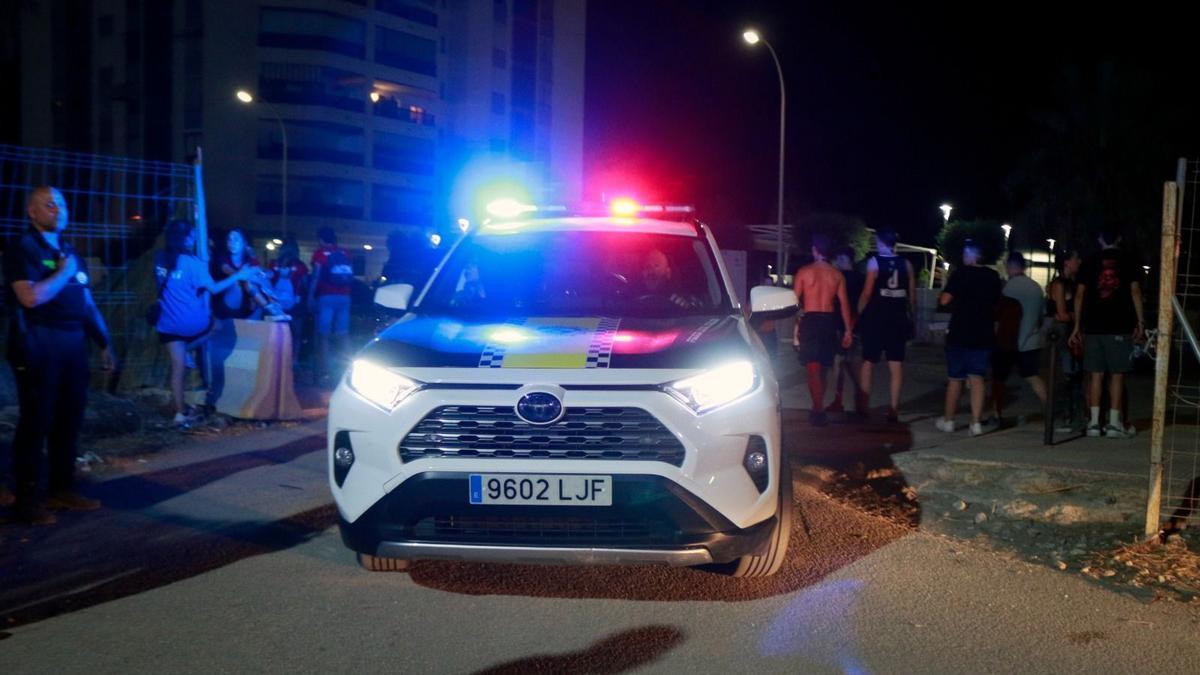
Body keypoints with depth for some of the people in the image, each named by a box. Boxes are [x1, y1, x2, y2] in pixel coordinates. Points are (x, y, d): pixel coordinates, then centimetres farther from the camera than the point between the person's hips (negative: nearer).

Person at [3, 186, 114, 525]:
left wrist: (103, 343, 17)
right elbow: (31, 297, -19)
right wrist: (64, 273, -7)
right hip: (39, 345, -7)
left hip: (73, 344, 7)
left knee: (70, 419, 10)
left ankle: (61, 488, 21)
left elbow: (87, 303, 20)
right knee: (36, 421, -4)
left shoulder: (70, 252, 18)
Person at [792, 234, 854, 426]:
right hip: (829, 320, 3)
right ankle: (818, 409, 24)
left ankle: (819, 411, -10)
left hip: (810, 320, -3)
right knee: (822, 368, 15)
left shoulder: (804, 272, -4)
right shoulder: (837, 274, 4)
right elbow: (844, 303, 2)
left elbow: (796, 300, -2)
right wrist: (848, 329, 6)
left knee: (813, 368, -3)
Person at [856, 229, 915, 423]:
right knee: (896, 365, 4)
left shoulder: (874, 262, -6)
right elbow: (912, 296, 5)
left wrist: (859, 313, 0)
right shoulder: (906, 264, 4)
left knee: (868, 363, 9)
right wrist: (911, 318, 14)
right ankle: (893, 410, 4)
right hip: (898, 319, 3)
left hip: (876, 319, -3)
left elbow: (867, 293, -11)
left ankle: (863, 407, 13)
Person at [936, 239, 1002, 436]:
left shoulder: (961, 273, -11)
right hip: (984, 335, 3)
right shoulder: (993, 276, 4)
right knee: (977, 379, 5)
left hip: (959, 334, -3)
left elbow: (944, 300, -16)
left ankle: (948, 420, 15)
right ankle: (976, 423, 0)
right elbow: (996, 303, 15)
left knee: (955, 378, 7)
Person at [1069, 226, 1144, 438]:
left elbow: (1080, 295, 6)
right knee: (1117, 375, 2)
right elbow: (1135, 292, -3)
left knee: (1096, 375, 3)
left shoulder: (1089, 263, 8)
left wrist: (1077, 325, 9)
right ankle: (1114, 423, -1)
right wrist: (1140, 322, -1)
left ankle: (1094, 422, 1)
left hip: (1093, 326, 2)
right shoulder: (1128, 263, 5)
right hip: (1120, 327, -2)